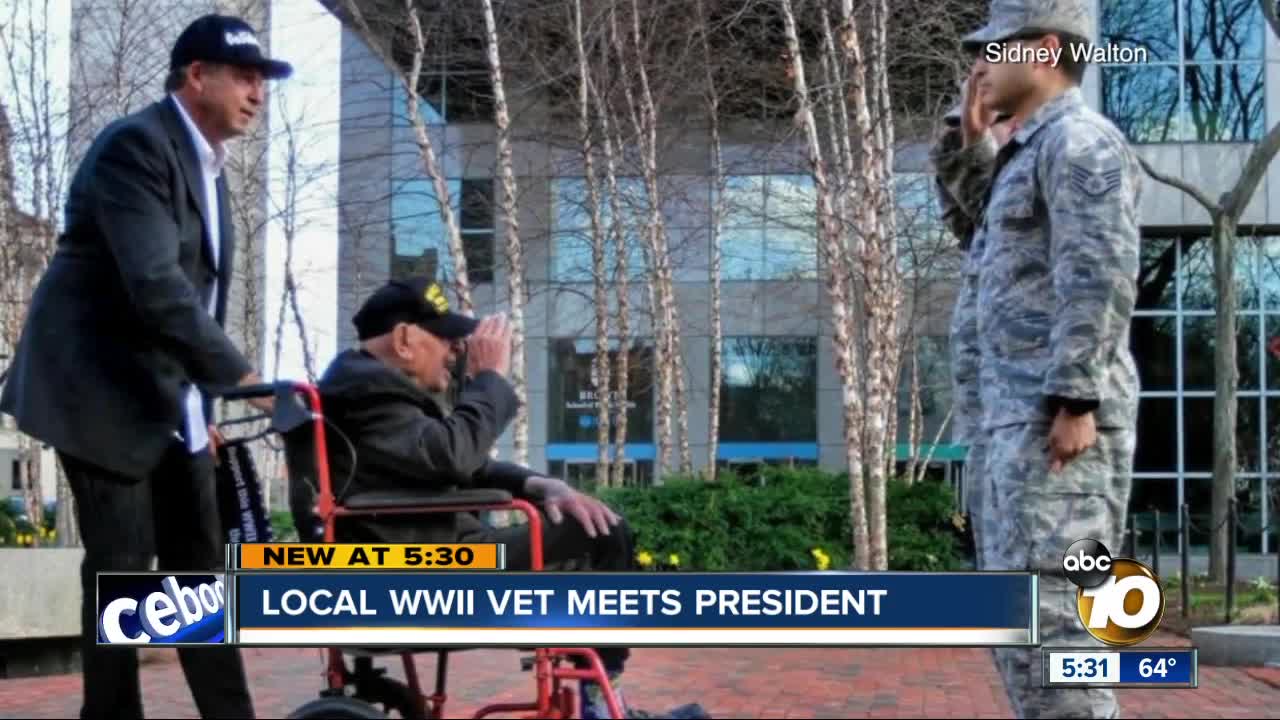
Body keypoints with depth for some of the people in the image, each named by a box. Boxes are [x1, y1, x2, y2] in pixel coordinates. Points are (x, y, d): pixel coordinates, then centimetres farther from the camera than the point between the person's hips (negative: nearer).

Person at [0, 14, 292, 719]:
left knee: (200, 565, 8)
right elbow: (154, 284, -27)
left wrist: (203, 400, 14)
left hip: (171, 401, 9)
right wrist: (239, 376, -29)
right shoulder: (136, 144, -15)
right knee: (122, 568, -5)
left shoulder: (207, 165, 13)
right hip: (103, 392, -9)